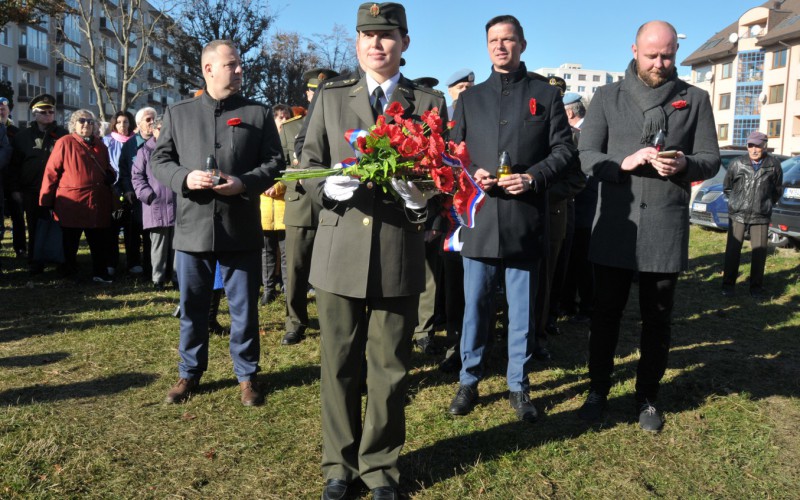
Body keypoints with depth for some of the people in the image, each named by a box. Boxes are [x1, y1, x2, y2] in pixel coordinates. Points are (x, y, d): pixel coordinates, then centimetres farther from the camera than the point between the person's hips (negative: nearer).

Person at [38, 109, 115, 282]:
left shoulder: (100, 146, 14)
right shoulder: (64, 143, -3)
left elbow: (107, 168, 29)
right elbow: (51, 172, -5)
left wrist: (111, 175, 3)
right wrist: (46, 201, -8)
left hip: (97, 205, 4)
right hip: (71, 204, -4)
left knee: (99, 242, 6)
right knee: (70, 244, 8)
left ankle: (100, 274, 14)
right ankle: (70, 274, 19)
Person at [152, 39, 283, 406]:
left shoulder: (259, 113, 7)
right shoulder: (177, 113, 10)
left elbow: (274, 162, 3)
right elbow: (159, 161, 8)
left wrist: (244, 183, -15)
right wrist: (185, 177, -13)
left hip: (241, 229, -1)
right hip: (192, 228, 1)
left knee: (244, 309, 7)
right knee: (191, 308, 12)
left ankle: (247, 374, 24)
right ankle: (190, 372, 30)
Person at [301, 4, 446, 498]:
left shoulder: (431, 102, 8)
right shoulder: (330, 97, 12)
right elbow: (308, 165, 9)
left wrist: (422, 198, -16)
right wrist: (328, 186, -14)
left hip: (400, 254, -1)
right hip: (339, 251, 1)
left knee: (390, 367, 8)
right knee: (339, 364, 9)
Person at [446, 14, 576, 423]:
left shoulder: (546, 94, 9)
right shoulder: (469, 98, 15)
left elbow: (564, 150, 4)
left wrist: (533, 177, -12)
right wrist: (470, 174, -8)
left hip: (526, 220, -1)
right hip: (479, 220, 1)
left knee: (523, 310, 7)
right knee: (475, 306, 7)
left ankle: (518, 386, 22)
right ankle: (468, 382, 22)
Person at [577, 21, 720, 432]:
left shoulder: (695, 100, 6)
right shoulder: (607, 97, 5)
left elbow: (711, 160, 5)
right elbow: (587, 157, -2)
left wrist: (684, 164, -17)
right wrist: (623, 162, -21)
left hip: (666, 229, 1)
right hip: (614, 226, 0)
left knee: (657, 319, 9)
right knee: (605, 313, 9)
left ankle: (647, 398, 25)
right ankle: (598, 390, 25)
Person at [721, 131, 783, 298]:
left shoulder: (773, 164, -1)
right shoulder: (737, 163, -2)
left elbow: (778, 190, 13)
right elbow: (726, 187, 12)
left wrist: (766, 203, 11)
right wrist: (737, 201, 10)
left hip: (761, 216, 1)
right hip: (737, 214, 0)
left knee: (759, 252, 3)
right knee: (732, 251, 0)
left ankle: (756, 287, 15)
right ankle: (728, 285, 10)